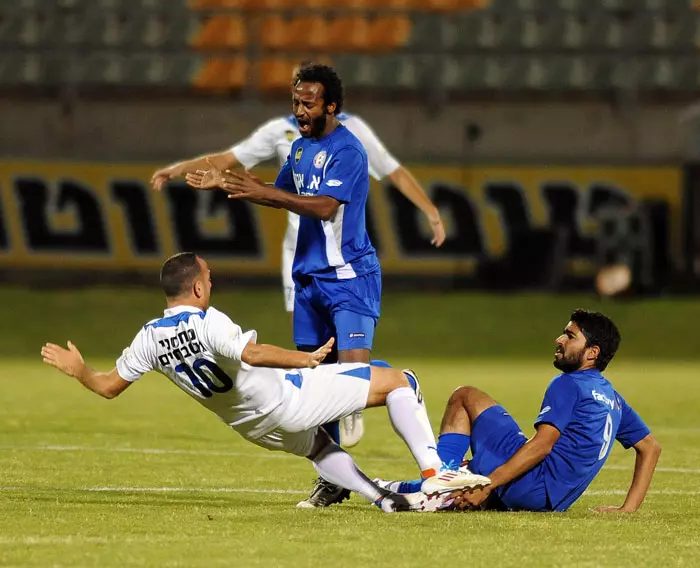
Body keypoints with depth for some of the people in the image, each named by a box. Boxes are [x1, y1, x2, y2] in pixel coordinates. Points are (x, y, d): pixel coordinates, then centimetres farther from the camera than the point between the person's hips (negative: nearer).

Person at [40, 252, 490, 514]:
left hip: (257, 427, 8)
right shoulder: (207, 322, -23)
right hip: (286, 399, -8)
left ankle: (385, 499, 24)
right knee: (396, 381, -3)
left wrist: (77, 369, 22)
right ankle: (435, 475, -12)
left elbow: (108, 386, 6)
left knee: (318, 446, 39)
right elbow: (252, 354, -41)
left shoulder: (150, 338, -1)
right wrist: (305, 359, -45)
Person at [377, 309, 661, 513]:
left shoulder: (568, 385, -8)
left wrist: (487, 485, -21)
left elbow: (541, 445, -19)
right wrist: (628, 508, 18)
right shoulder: (612, 398, 18)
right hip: (556, 501, 9)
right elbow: (651, 447, 23)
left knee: (464, 396, 3)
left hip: (532, 485, -9)